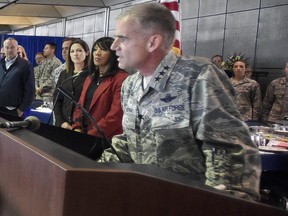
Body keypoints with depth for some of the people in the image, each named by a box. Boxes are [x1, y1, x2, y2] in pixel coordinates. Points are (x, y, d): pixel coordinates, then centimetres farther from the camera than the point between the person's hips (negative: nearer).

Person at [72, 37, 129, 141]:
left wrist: (91, 136, -17)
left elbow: (116, 115, -18)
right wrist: (77, 128, -2)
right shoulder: (90, 78, 16)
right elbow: (80, 106, 16)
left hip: (106, 140, -7)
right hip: (83, 134, 7)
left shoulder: (121, 79, -11)